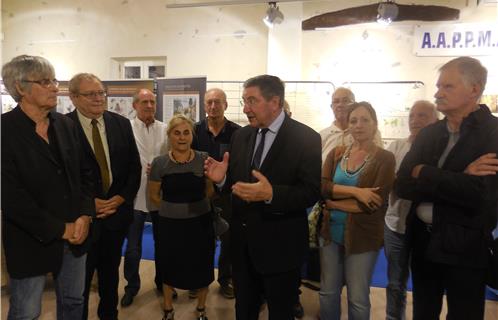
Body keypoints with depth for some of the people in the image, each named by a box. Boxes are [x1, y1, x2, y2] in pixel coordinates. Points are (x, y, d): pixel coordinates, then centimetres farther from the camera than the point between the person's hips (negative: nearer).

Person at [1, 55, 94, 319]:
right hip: (31, 240, -5)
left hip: (76, 234, 5)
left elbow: (84, 173, 9)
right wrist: (59, 229, -13)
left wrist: (85, 216, -5)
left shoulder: (66, 125, 5)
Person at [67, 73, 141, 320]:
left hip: (117, 210, 4)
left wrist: (122, 198, -6)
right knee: (80, 276, 11)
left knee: (110, 271, 20)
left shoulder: (122, 124, 2)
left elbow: (134, 166, 4)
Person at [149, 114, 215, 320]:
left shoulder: (204, 159, -8)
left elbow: (210, 191, 5)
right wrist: (173, 209, 7)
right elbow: (154, 196, 4)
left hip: (200, 222, 0)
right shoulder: (159, 163, -8)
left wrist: (194, 205, 6)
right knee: (170, 267, 17)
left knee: (201, 268, 14)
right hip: (170, 224, 0)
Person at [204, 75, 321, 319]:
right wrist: (222, 178, -15)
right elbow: (235, 181, 7)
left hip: (280, 245, -5)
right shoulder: (240, 136, 3)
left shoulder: (306, 138, -14)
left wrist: (271, 194, -34)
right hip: (242, 241, 5)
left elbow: (311, 192, -19)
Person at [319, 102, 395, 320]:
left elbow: (376, 202, -16)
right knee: (328, 293, 15)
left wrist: (334, 204, -10)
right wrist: (355, 191, -21)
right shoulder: (336, 153, 5)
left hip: (362, 236, -3)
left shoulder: (384, 158, -7)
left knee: (358, 299, 10)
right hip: (331, 232, 4)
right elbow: (321, 186, -8)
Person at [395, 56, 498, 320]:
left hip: (465, 247, -5)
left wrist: (424, 173, -14)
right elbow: (402, 186, -4)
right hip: (422, 241, 5)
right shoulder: (428, 133, 4)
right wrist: (454, 183, -18)